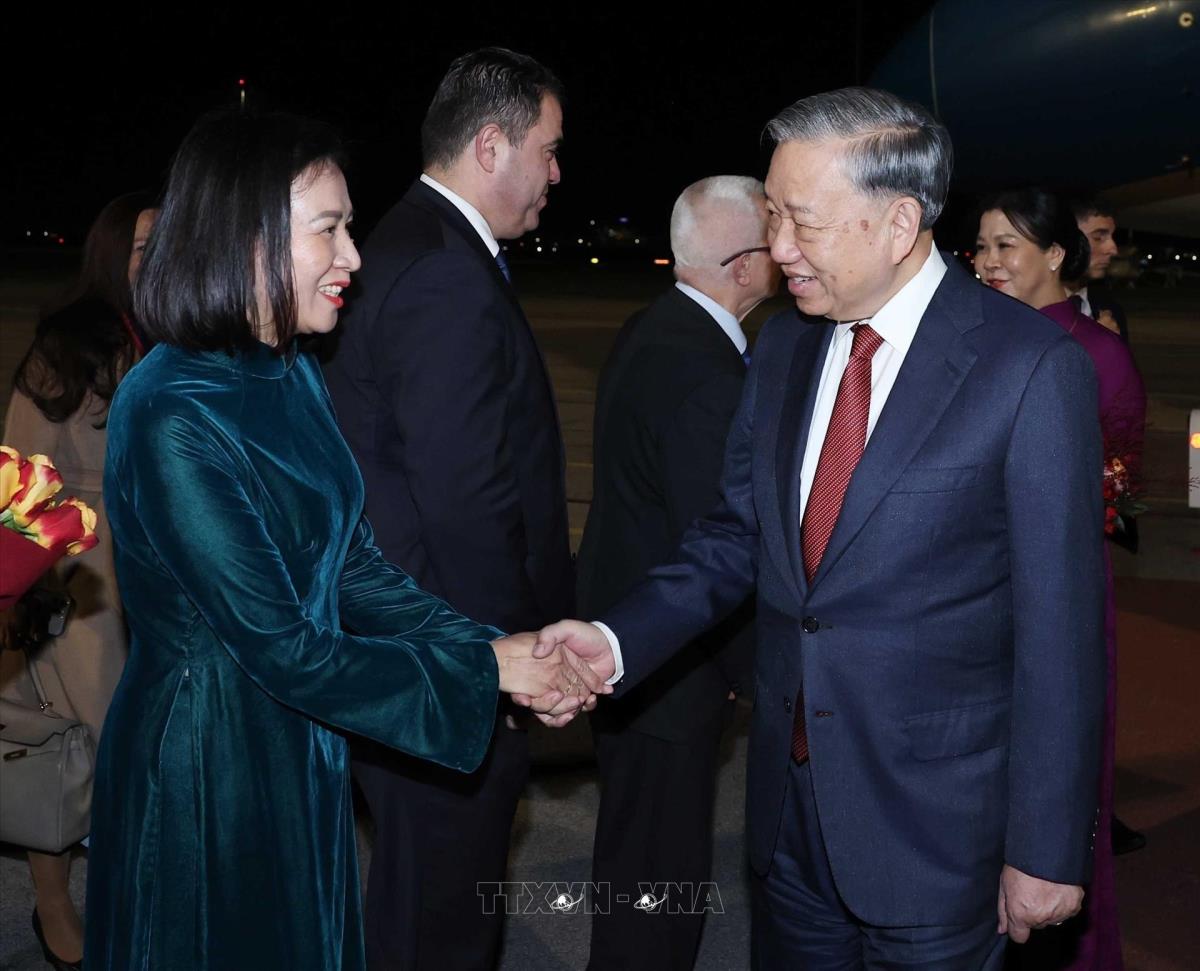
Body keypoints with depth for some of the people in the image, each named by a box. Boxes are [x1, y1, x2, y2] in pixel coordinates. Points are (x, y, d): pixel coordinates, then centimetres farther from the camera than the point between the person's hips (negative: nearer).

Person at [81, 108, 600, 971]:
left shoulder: (293, 376, 3)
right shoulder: (173, 419, -25)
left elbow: (353, 568, 3)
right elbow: (280, 649, -24)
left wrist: (500, 647, -8)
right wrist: (482, 669, -17)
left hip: (302, 763, 8)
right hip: (205, 771, -8)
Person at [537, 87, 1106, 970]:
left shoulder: (1032, 366, -16)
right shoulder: (783, 348, 3)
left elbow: (1061, 624, -14)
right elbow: (736, 536, 8)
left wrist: (1047, 850, -11)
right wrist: (617, 640, -9)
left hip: (934, 828, -5)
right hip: (790, 803, 6)